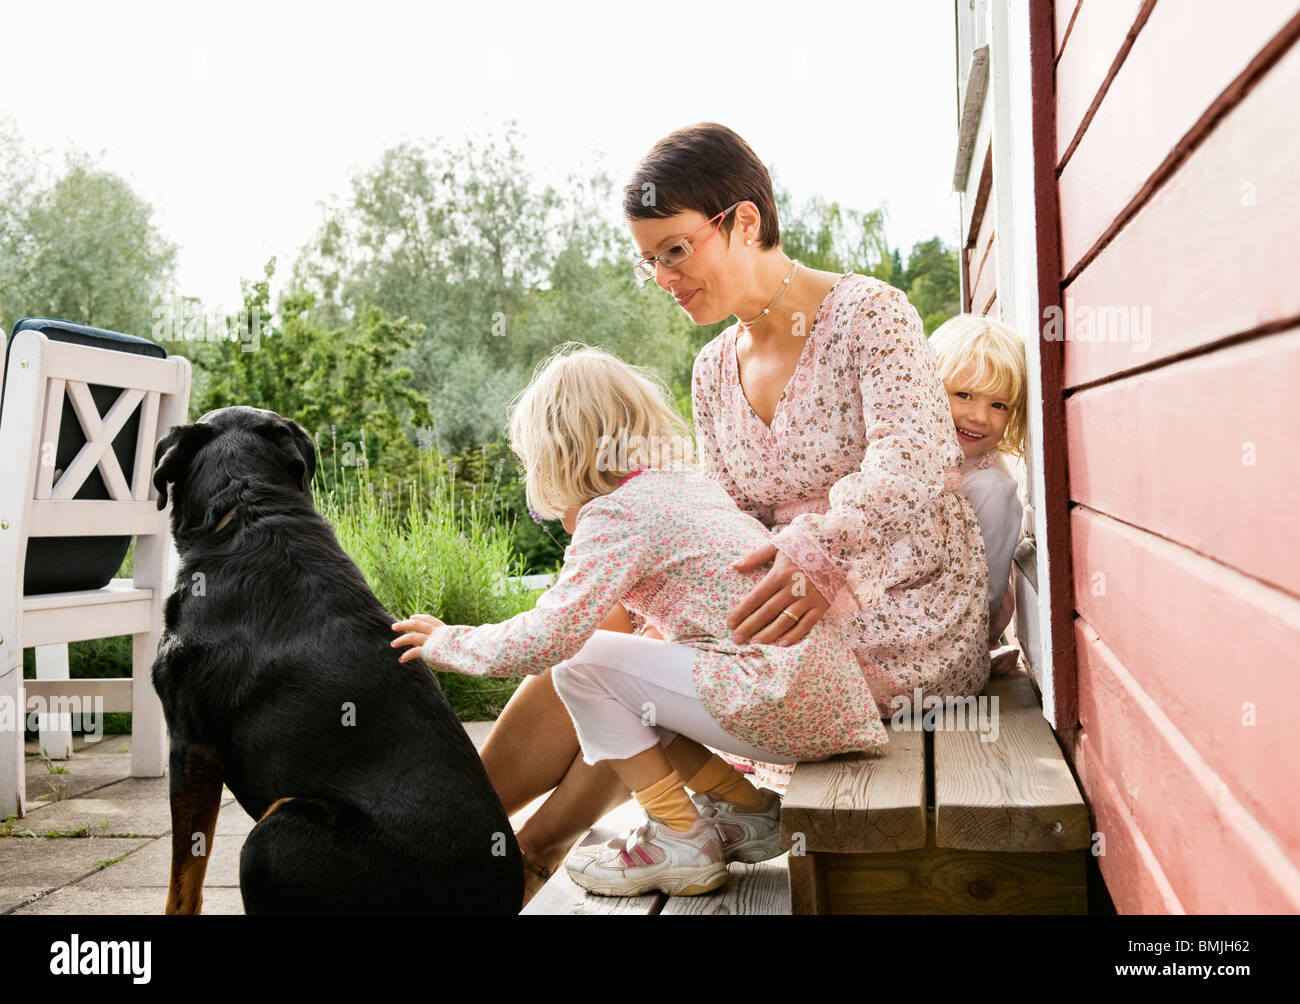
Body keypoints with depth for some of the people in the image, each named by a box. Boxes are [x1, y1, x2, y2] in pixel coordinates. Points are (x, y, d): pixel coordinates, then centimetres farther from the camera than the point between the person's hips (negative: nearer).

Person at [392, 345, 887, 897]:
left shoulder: (615, 513, -11)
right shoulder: (686, 483, 15)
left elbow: (549, 637, -18)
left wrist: (448, 642, 0)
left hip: (783, 699, -9)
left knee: (580, 665, -3)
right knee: (624, 684, 16)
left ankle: (680, 842, 3)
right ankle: (748, 809, 16)